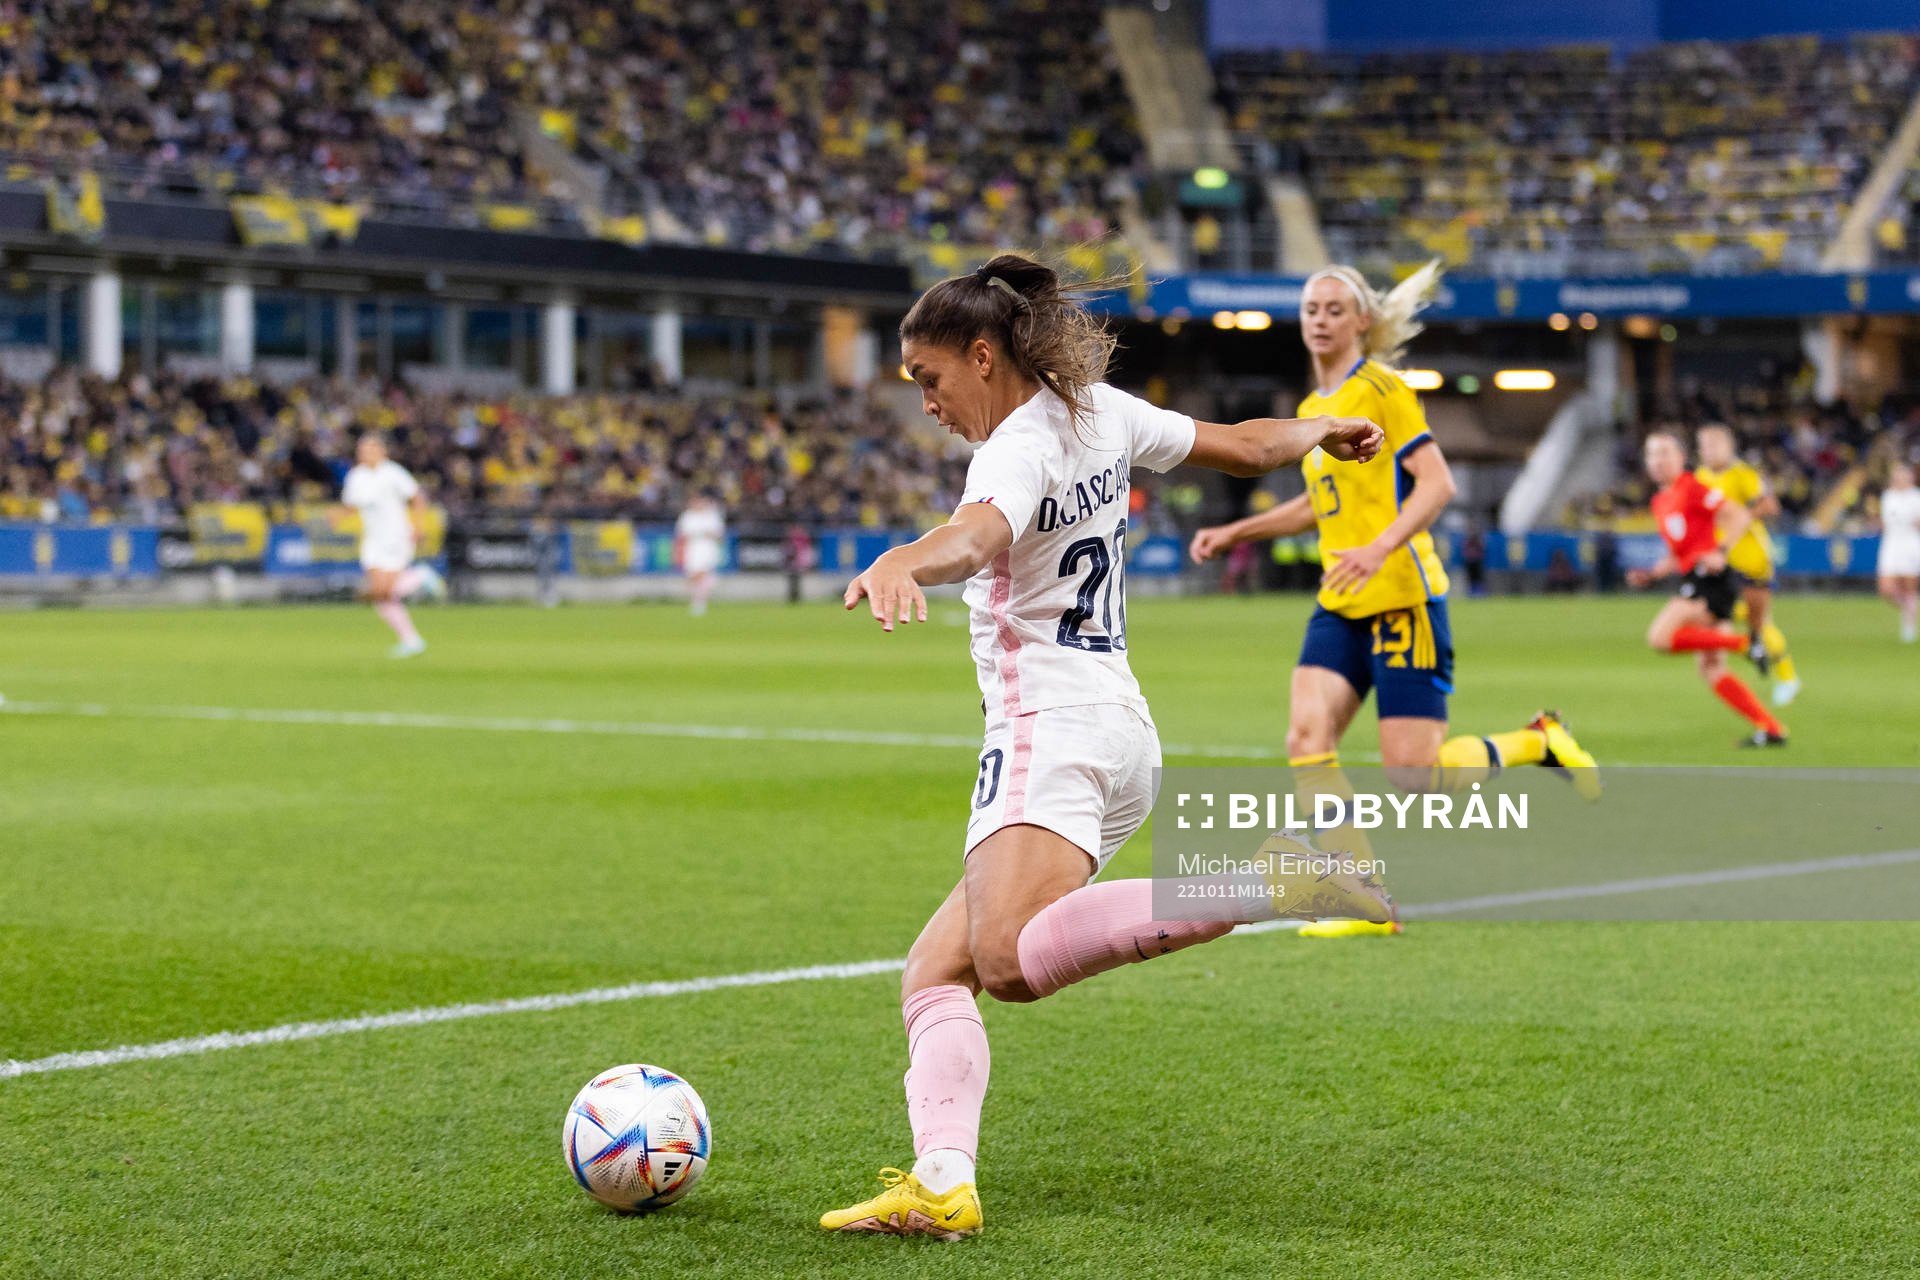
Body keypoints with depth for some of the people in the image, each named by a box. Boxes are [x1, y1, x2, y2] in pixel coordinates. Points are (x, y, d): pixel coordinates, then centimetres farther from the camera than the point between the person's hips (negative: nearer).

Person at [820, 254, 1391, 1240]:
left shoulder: (1019, 448, -12)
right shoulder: (1101, 414, 14)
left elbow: (978, 534, -36)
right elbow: (1243, 446, 28)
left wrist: (904, 564, -58)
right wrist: (1324, 432, 49)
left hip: (1053, 728, -11)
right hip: (1118, 729, 11)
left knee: (1010, 962, -34)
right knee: (933, 973, 7)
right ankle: (941, 1183, -12)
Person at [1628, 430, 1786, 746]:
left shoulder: (1691, 488, -5)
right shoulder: (1660, 502, 21)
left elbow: (1740, 516, -12)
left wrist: (1720, 552, -24)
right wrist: (1651, 574, 17)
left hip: (1711, 577, -9)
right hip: (1694, 580, 9)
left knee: (1660, 636, -23)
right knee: (1711, 669, 5)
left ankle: (1743, 644, -15)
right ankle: (1772, 729, 4)